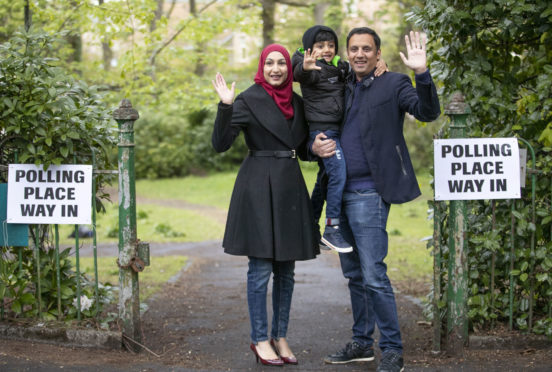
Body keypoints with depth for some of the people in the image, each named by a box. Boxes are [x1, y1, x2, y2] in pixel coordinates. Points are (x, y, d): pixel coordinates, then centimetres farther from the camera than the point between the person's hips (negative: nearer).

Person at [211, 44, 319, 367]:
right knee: (261, 267, -2)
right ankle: (260, 340, 8)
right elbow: (221, 144, -13)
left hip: (290, 188, 6)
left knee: (286, 269, 10)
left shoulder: (297, 102, 11)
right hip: (259, 188, -6)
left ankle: (280, 337, 19)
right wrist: (226, 106, -25)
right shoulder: (249, 100, -6)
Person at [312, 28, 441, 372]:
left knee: (374, 275, -11)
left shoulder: (393, 84, -3)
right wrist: (315, 146, 0)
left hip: (369, 193, -7)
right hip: (340, 193, 7)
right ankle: (362, 343, 25)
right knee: (354, 275, 15)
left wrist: (422, 73, -33)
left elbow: (428, 112, -18)